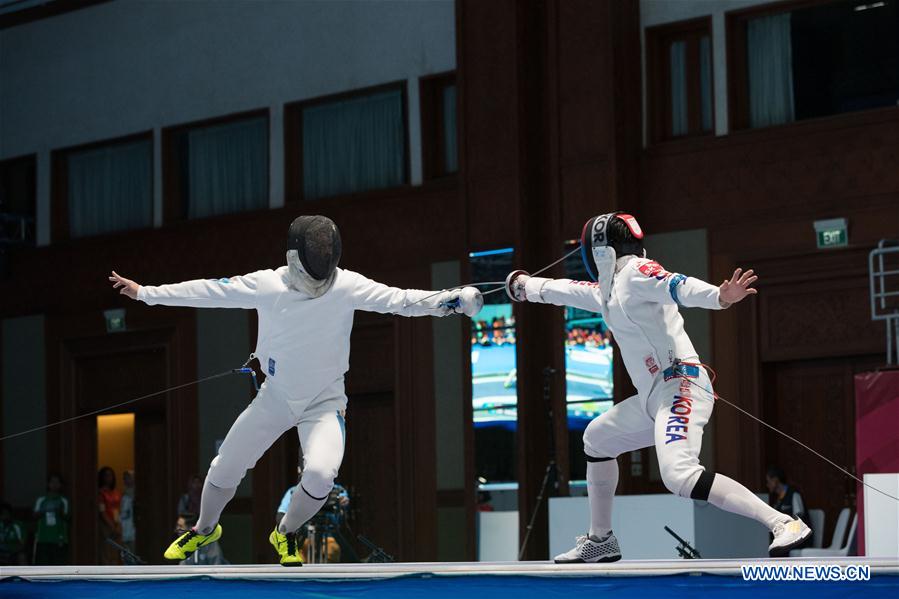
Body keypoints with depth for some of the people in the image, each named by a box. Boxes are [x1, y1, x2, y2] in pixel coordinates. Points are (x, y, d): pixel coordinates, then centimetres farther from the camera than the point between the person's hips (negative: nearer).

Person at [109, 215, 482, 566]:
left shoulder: (347, 286, -21)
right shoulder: (266, 285, -18)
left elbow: (401, 300, -31)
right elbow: (206, 292, -11)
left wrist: (454, 300, -46)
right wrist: (145, 292, -9)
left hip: (324, 402, -2)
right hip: (276, 397, 2)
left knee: (320, 474, -26)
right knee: (225, 469, 10)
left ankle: (285, 535, 6)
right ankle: (204, 530, 43)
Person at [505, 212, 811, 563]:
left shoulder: (635, 271, -7)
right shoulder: (610, 288, 20)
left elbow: (679, 286, -25)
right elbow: (567, 291, 38)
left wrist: (720, 296, -45)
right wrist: (525, 285, 54)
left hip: (680, 387, -10)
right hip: (654, 397, 10)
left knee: (679, 477, -30)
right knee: (596, 440, 27)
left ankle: (784, 524, -35)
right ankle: (601, 540, 36)